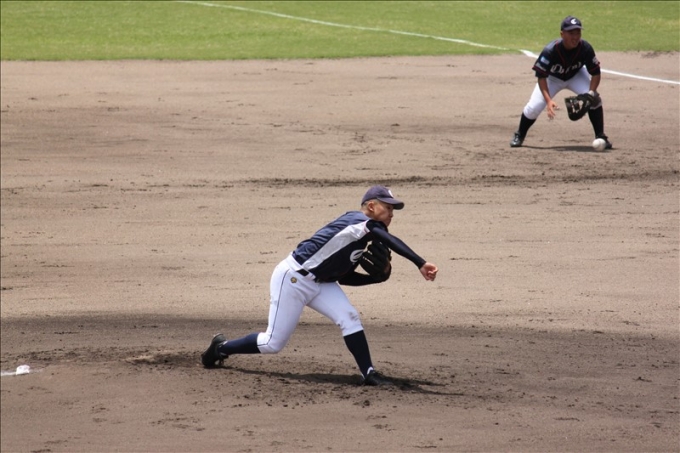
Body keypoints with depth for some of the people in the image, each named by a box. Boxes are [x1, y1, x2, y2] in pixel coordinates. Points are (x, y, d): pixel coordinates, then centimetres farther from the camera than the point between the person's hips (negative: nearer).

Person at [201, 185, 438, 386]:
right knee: (273, 343, -2)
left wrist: (379, 277, 2)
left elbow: (345, 277, 14)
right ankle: (221, 348, 20)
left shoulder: (362, 239, 9)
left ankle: (368, 373, -12)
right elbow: (391, 241, -37)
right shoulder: (358, 222, -20)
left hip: (319, 282, 9)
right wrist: (420, 264, -45)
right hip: (293, 278, -9)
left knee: (349, 317, -12)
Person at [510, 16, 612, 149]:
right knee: (534, 107, -13)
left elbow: (595, 73, -19)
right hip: (552, 78, -1)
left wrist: (591, 92, -37)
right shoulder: (551, 50, -36)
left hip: (576, 76, 1)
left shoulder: (585, 48, -30)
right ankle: (519, 135, 16)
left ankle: (601, 137, -7)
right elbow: (541, 76, -31)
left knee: (594, 99, -22)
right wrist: (548, 100, -43)